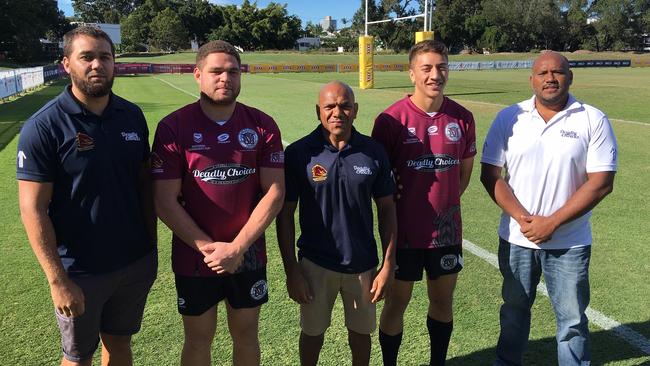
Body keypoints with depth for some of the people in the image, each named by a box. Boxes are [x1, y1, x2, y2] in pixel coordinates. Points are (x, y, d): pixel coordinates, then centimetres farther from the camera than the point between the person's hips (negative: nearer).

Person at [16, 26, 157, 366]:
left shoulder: (133, 116, 0)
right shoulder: (43, 127, -14)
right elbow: (33, 209, -15)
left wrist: (151, 246, 6)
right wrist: (58, 280, -17)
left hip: (136, 262, 4)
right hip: (81, 271, -4)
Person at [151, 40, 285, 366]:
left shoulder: (263, 126, -3)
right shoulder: (173, 127, -8)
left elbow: (274, 192, -7)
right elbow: (165, 202, -10)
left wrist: (237, 247, -15)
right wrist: (209, 248, -15)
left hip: (249, 256, 2)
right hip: (194, 259, -1)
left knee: (246, 336, 17)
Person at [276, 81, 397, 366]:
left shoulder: (373, 152, -5)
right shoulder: (298, 153, -10)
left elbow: (386, 209, 1)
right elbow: (285, 214, -6)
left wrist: (388, 265, -2)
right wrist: (291, 270, -7)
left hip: (363, 263, 1)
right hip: (315, 264, -1)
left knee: (360, 332, 19)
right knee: (313, 332, 18)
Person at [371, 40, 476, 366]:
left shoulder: (462, 118, -1)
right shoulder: (391, 119, -12)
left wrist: (446, 201, 6)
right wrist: (392, 201, -6)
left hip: (447, 229, 4)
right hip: (405, 230, -3)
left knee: (442, 301, 17)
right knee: (397, 303, 11)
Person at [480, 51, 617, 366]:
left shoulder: (593, 121, -5)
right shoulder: (509, 118, -1)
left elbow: (601, 182, -10)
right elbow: (490, 174, -3)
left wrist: (552, 223, -15)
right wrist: (522, 218, -14)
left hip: (569, 243, -1)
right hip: (516, 238, 2)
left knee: (572, 320, 9)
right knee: (514, 309, 18)